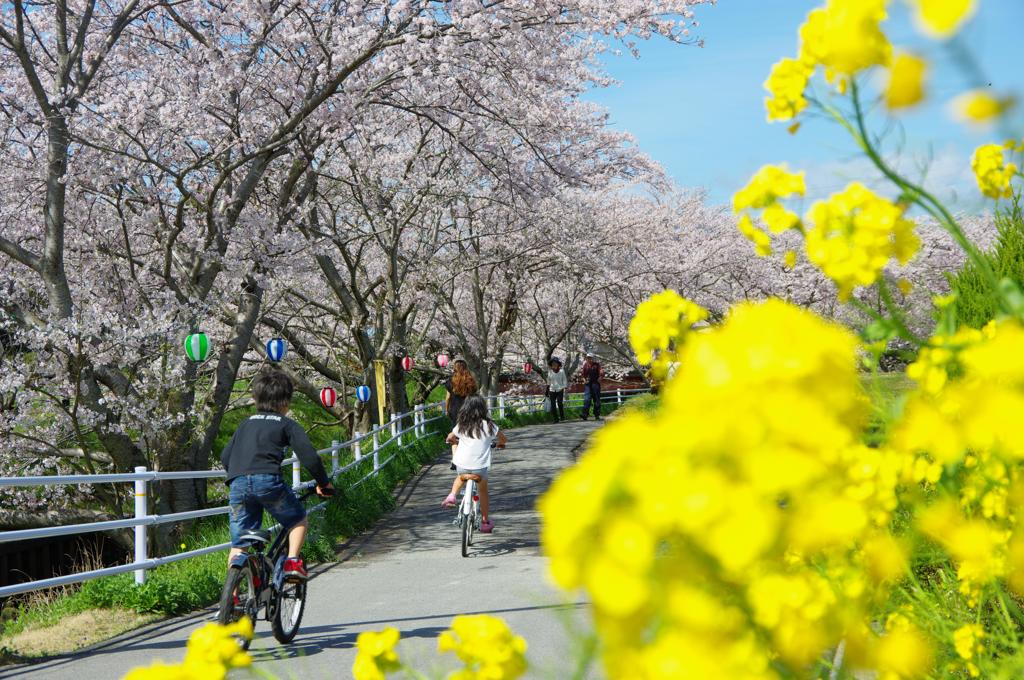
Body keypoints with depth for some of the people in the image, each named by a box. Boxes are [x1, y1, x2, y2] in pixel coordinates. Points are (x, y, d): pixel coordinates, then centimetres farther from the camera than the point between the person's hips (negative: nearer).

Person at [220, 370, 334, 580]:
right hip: (267, 480, -4)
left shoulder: (246, 423, 26)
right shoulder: (288, 424, 12)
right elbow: (309, 457, 2)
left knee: (238, 544, 9)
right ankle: (293, 562, 2)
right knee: (298, 520, 20)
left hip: (237, 484, 4)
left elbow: (225, 457, 23)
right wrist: (324, 483, 15)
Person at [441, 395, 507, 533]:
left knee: (461, 477, 36)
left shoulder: (461, 425, 3)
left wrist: (455, 441, 40)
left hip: (462, 465, 1)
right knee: (483, 491, 23)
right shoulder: (488, 425, -2)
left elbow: (449, 438, 18)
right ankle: (485, 522, 26)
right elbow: (503, 439, 9)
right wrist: (499, 443, 31)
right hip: (480, 467, -1)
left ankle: (452, 495, 11)